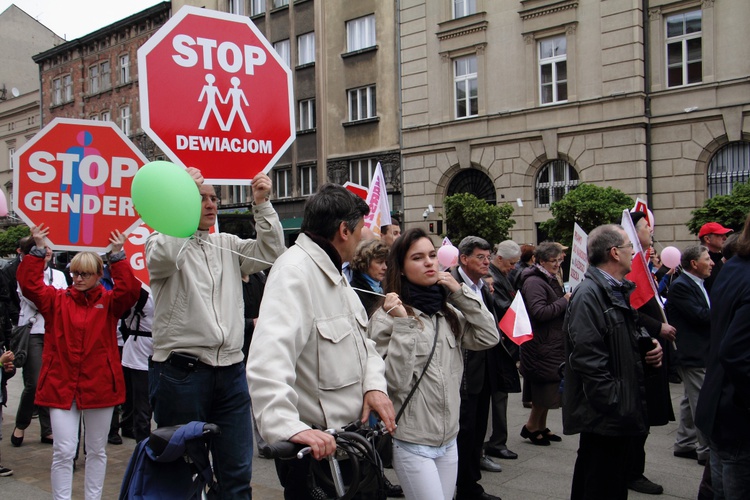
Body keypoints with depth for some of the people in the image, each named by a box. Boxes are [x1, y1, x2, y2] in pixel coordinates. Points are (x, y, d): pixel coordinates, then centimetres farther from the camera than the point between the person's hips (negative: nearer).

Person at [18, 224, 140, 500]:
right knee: (63, 451, -3)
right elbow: (29, 284, -5)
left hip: (99, 386, 1)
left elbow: (129, 290, -14)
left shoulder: (109, 302, 3)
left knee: (97, 450, 12)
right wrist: (39, 249, -12)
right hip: (61, 386, 0)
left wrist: (117, 254, -19)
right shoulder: (57, 300, 6)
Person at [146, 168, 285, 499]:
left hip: (231, 371, 5)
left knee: (238, 472, 8)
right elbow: (165, 255, -22)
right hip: (180, 372, -4)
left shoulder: (227, 245, 15)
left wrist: (262, 204, -6)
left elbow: (271, 253, 4)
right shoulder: (162, 241, 1)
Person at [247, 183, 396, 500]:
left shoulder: (333, 271, 13)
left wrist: (374, 383, -3)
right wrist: (289, 427, -45)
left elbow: (361, 339, 16)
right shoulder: (294, 272, -21)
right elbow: (267, 362, -35)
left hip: (348, 435, 10)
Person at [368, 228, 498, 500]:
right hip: (411, 444, -6)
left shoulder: (448, 311, 9)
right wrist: (402, 324, -25)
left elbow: (489, 338, -1)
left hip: (449, 439, 6)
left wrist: (461, 293, -3)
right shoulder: (387, 316, -11)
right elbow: (396, 380, -18)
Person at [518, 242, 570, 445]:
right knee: (546, 388, -6)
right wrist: (564, 301, -18)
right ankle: (531, 427, 10)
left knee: (548, 389, 15)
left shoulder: (551, 280, 16)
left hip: (553, 343, 10)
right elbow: (539, 312, -27)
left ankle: (541, 427, 25)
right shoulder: (534, 282, -17)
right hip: (541, 345, -10)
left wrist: (568, 300, 6)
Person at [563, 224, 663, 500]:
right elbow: (587, 359, -25)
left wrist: (647, 344, 7)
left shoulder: (618, 291, 14)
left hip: (619, 412, 10)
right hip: (603, 415, -10)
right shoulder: (589, 295, -19)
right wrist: (613, 404, -24)